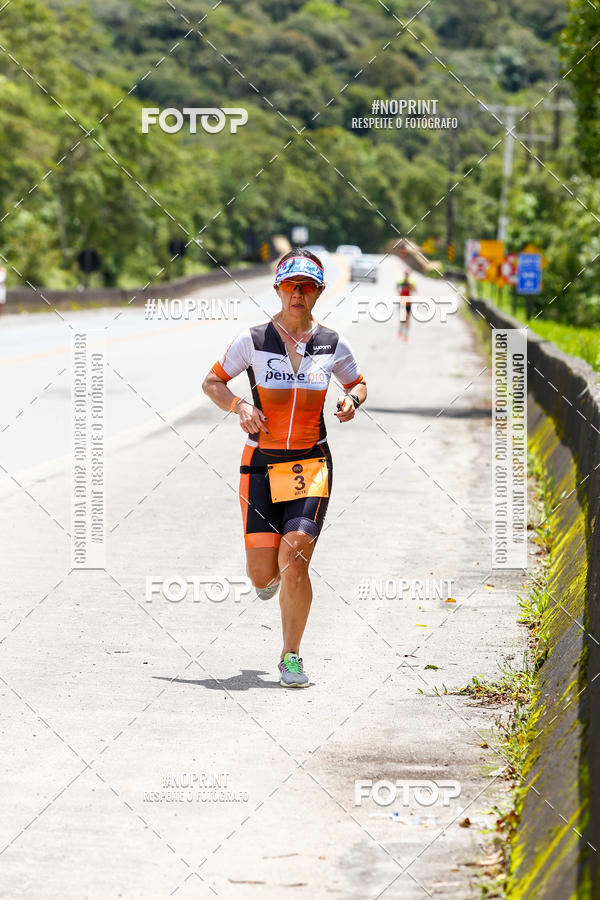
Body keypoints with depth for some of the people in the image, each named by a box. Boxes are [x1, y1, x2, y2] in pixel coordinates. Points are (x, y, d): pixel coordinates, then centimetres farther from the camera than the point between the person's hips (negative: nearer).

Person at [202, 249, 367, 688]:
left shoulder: (332, 345, 2)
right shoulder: (254, 340, -3)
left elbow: (358, 383, 19)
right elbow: (212, 382, 7)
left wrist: (351, 400, -4)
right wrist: (239, 406, -12)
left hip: (311, 464, 0)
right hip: (261, 465, 0)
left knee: (294, 560, -16)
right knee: (262, 575, -5)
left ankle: (291, 656, 0)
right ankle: (276, 571, 36)